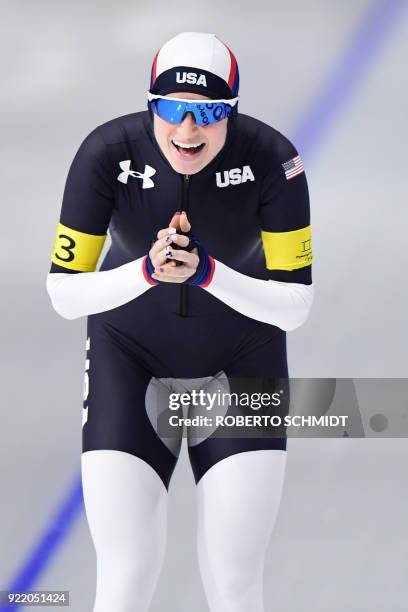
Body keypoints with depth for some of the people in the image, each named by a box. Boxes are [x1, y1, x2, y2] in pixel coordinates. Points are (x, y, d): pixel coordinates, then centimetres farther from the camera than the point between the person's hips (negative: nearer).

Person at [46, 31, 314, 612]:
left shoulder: (271, 158, -22)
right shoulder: (107, 152, -22)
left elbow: (294, 306, -16)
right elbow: (64, 293, -15)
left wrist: (205, 271, -31)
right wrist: (149, 270, -32)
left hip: (242, 360, 0)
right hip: (130, 354, 0)